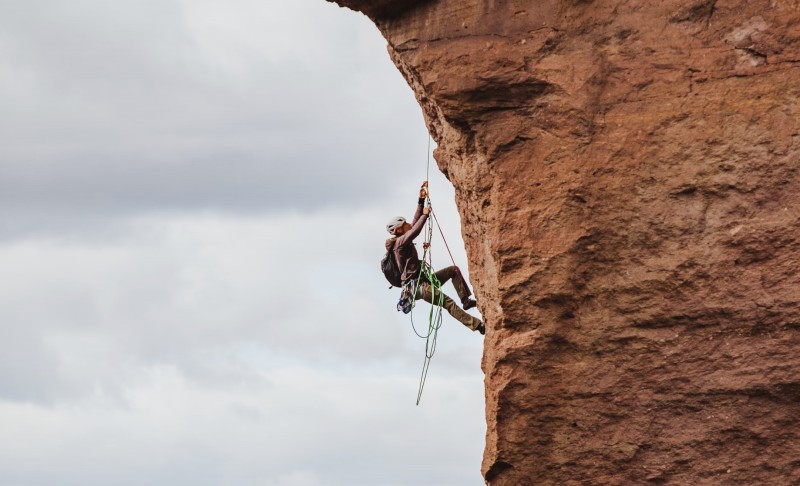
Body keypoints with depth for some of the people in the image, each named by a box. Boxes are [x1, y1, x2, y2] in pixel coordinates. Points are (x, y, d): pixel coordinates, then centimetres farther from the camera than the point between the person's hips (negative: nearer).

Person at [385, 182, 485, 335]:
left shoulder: (404, 240, 15)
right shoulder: (400, 242, -12)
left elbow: (415, 222, 19)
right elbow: (416, 230, -28)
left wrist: (421, 201, 16)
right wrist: (425, 215, -15)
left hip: (422, 281, 11)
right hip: (415, 286, -11)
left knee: (454, 270, 12)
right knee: (447, 302, -24)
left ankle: (466, 300, 2)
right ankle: (477, 325, -34)